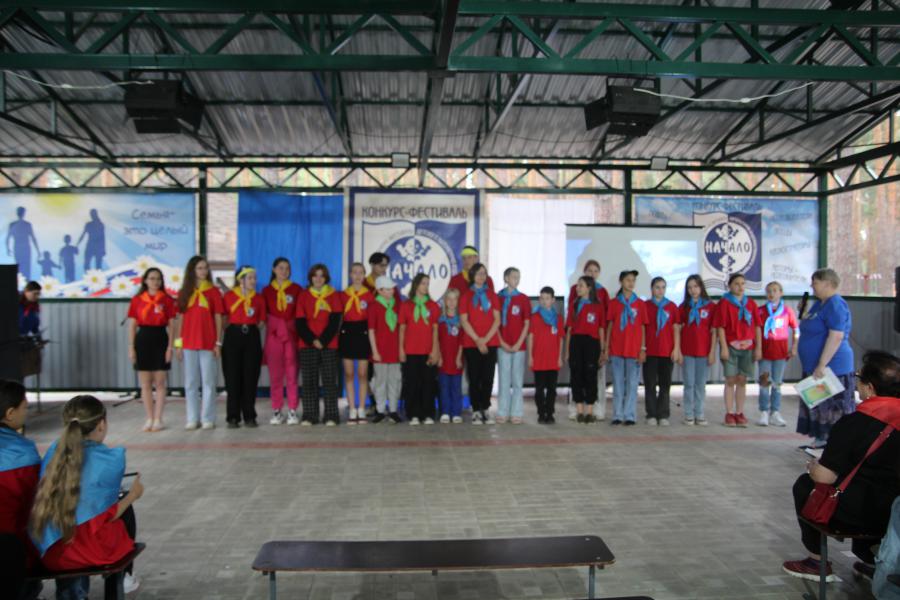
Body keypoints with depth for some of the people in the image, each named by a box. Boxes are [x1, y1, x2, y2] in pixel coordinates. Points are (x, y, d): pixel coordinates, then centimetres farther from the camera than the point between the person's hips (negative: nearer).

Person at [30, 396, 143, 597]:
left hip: (48, 552, 5)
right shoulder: (111, 459, -10)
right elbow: (107, 515, -6)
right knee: (126, 508, 25)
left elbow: (58, 500, 10)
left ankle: (70, 586, 30)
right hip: (91, 550, -4)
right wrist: (133, 495, 12)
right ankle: (121, 578, 41)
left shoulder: (54, 450, 4)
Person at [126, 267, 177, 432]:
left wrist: (170, 347, -7)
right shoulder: (137, 300, 6)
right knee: (145, 384, 5)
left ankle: (158, 419, 7)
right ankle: (149, 419, 14)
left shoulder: (167, 300, 2)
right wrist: (131, 347, 0)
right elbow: (132, 326, 6)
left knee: (159, 383, 1)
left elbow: (171, 325, 1)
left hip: (160, 340, -2)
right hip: (143, 340, 2)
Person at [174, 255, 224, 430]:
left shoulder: (213, 291, 3)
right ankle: (192, 419, 13)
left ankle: (208, 419, 7)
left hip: (208, 343, -2)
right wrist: (178, 343, 3)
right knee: (190, 383, 6)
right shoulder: (184, 292, 9)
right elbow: (180, 319, 8)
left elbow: (218, 318, 1)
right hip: (188, 343, 2)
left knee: (208, 382, 1)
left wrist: (218, 342, -4)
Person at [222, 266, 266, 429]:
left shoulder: (258, 298, 10)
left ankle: (249, 416, 10)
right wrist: (235, 326, -4)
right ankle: (233, 417, 6)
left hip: (252, 337, 2)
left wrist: (250, 327, -1)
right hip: (233, 336, -2)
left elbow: (261, 322, 11)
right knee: (233, 377, -1)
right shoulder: (229, 296, 3)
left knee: (250, 377, 2)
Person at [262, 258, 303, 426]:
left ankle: (292, 411, 4)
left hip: (292, 334, -1)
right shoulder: (267, 290, 9)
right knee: (275, 374, 2)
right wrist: (272, 326, -1)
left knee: (292, 373, -2)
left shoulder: (297, 289, 7)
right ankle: (277, 411, 9)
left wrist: (299, 329, -3)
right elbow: (263, 314, 10)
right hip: (273, 334, 1)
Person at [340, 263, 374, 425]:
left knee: (362, 374, 2)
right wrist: (338, 333, 1)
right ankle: (352, 411, 9)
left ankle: (361, 411, 10)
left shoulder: (369, 295, 3)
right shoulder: (343, 295, 7)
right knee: (349, 373, 3)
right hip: (347, 333, 1)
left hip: (362, 333, -1)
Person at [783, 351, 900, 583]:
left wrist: (812, 466, 6)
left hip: (867, 515, -7)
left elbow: (824, 477, -16)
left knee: (805, 484, 13)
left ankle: (817, 562, 20)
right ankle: (872, 558, 32)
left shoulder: (853, 423, -20)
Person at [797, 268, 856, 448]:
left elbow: (836, 336, -24)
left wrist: (822, 365, -26)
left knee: (833, 408, -5)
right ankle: (822, 439, 23)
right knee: (817, 405, 14)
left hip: (831, 368, -10)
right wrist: (803, 314, 9)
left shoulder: (836, 305, -16)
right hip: (815, 367, 10)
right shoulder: (819, 303, 15)